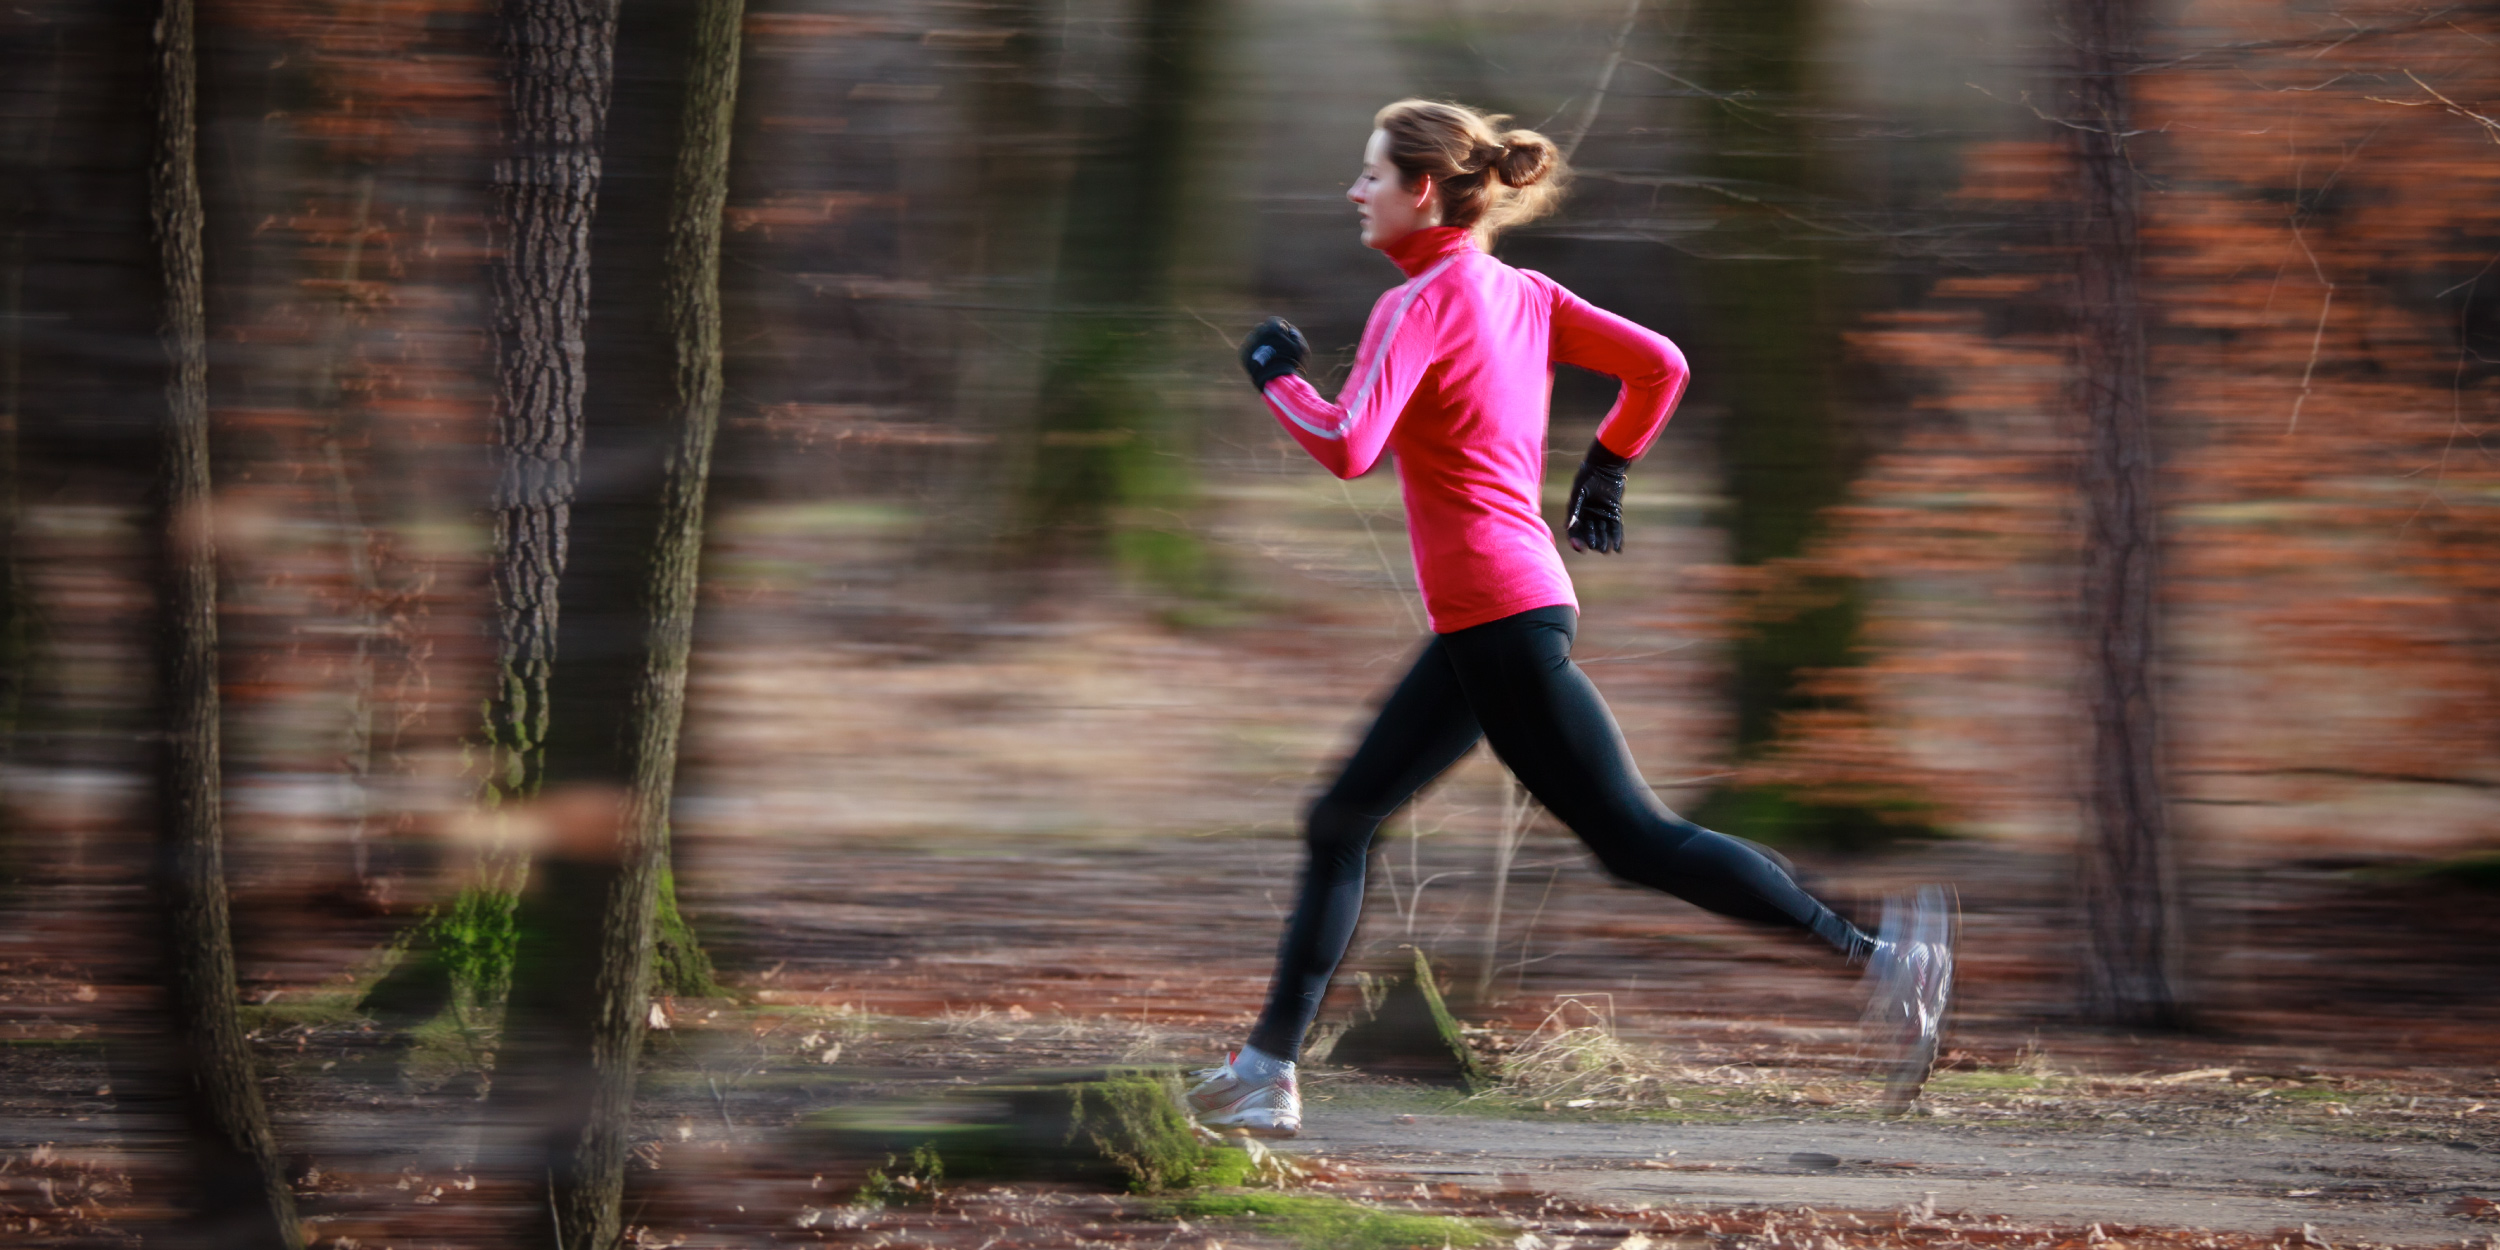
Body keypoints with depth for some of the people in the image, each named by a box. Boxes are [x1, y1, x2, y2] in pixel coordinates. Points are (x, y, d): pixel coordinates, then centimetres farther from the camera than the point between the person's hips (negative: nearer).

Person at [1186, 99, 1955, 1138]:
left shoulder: (1418, 305, -13)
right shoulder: (1522, 293, 12)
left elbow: (1347, 447, -24)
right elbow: (1660, 366, 11)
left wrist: (1276, 377, -7)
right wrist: (1606, 468, 23)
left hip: (1501, 618, -10)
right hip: (1482, 628, 10)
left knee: (1637, 839, -9)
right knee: (1340, 822, 13)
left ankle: (1874, 953, -12)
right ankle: (1266, 1072, 15)